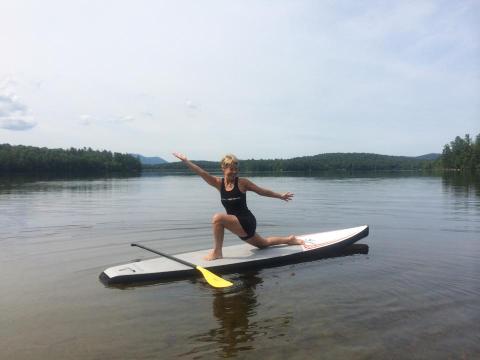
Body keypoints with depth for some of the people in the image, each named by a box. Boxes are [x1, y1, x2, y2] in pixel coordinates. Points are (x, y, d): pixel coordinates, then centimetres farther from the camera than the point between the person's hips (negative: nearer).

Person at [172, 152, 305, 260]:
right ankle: (289, 239, 46)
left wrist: (280, 196, 10)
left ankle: (217, 252, -12)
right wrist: (185, 160, -19)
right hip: (240, 225, 7)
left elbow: (262, 191, 2)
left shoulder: (242, 182, -10)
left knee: (218, 218, -26)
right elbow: (201, 172, -9)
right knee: (263, 243, 27)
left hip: (246, 222, -6)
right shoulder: (219, 183, 0)